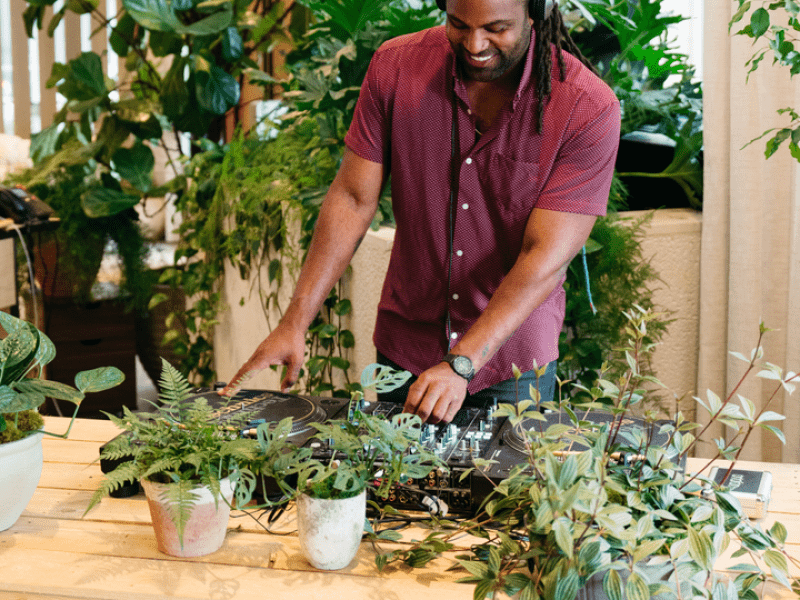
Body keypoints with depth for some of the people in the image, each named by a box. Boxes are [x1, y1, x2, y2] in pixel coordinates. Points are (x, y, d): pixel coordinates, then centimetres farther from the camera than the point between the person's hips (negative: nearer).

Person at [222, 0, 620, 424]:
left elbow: (545, 258, -22)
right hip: (403, 350, 3)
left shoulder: (589, 109, -20)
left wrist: (460, 365, -30)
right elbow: (353, 199, -7)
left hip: (513, 359, -2)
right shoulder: (395, 66, -10)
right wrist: (294, 324, -12)